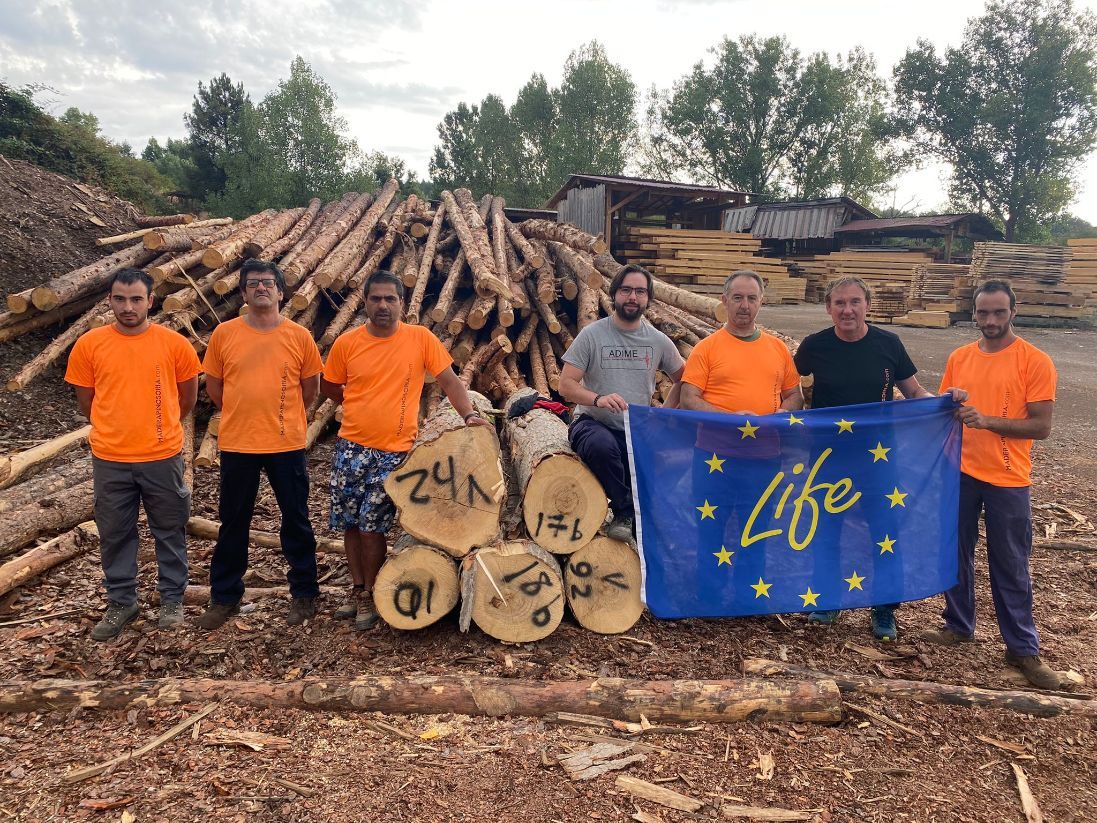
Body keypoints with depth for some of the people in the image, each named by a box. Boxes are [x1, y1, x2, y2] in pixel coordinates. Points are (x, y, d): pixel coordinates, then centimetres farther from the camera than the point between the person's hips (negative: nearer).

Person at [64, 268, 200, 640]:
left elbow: (188, 395, 9)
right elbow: (85, 399, 9)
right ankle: (121, 602, 28)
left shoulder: (174, 343, -5)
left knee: (170, 531, 10)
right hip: (109, 459, 1)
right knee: (115, 534, 12)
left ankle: (172, 599, 26)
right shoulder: (89, 344, -3)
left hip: (163, 457, -1)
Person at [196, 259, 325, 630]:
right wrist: (243, 414, 10)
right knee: (233, 523, 12)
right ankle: (224, 597, 27)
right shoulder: (224, 334, 0)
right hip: (236, 445, 1)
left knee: (296, 521, 9)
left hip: (287, 444, -1)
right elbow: (213, 385, 9)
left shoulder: (300, 336, -2)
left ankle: (304, 594, 24)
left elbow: (310, 388, 7)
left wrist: (281, 415, 11)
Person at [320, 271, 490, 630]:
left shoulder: (420, 338, -4)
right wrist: (364, 408, 9)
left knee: (371, 526, -1)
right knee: (349, 523, 10)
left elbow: (449, 380, -3)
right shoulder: (346, 343, 0)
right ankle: (357, 589, 29)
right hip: (351, 447, 3)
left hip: (394, 450, -3)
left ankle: (368, 595, 18)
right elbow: (328, 387, 13)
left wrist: (469, 414, -15)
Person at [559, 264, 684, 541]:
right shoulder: (592, 334, -3)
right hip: (594, 424, -3)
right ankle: (625, 512, -14)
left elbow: (682, 381, 19)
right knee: (602, 445, -39)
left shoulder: (659, 341, 7)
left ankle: (627, 513, 15)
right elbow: (566, 385, -8)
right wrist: (598, 399, -27)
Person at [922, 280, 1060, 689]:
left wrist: (988, 421, -23)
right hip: (960, 472, 4)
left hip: (1008, 481, -4)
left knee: (1010, 566, 5)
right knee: (956, 554, 14)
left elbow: (1041, 426, -12)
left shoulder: (1035, 361, -9)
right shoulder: (959, 358, 5)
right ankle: (959, 625, 31)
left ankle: (1023, 648, 18)